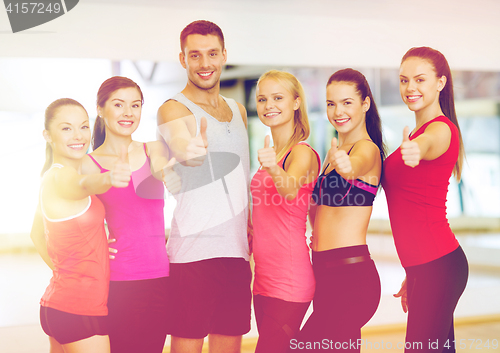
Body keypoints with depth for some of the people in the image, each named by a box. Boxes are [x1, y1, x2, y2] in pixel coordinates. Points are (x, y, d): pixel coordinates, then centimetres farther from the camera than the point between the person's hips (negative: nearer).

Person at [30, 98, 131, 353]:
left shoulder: (50, 178, 13)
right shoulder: (61, 176, -16)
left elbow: (37, 234, 25)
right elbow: (85, 185, -41)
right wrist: (107, 178, -61)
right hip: (81, 309, -10)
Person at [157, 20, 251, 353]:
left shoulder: (237, 109, 16)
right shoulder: (174, 109, -5)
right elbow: (182, 148, -28)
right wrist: (190, 149, -51)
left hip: (237, 251, 6)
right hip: (194, 250, -6)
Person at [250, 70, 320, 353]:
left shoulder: (302, 153, -11)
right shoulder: (272, 153, 14)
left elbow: (291, 190, -34)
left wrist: (273, 168, -52)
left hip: (289, 280, -9)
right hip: (265, 277, 9)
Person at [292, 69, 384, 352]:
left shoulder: (367, 149, -9)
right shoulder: (337, 151, 18)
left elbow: (355, 167, -34)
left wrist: (345, 166, -55)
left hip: (352, 275, -9)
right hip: (324, 274, 9)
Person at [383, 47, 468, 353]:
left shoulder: (441, 129, -9)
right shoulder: (419, 132, 19)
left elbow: (427, 144, -37)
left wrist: (414, 151, -60)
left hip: (438, 266, -10)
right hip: (425, 266, 10)